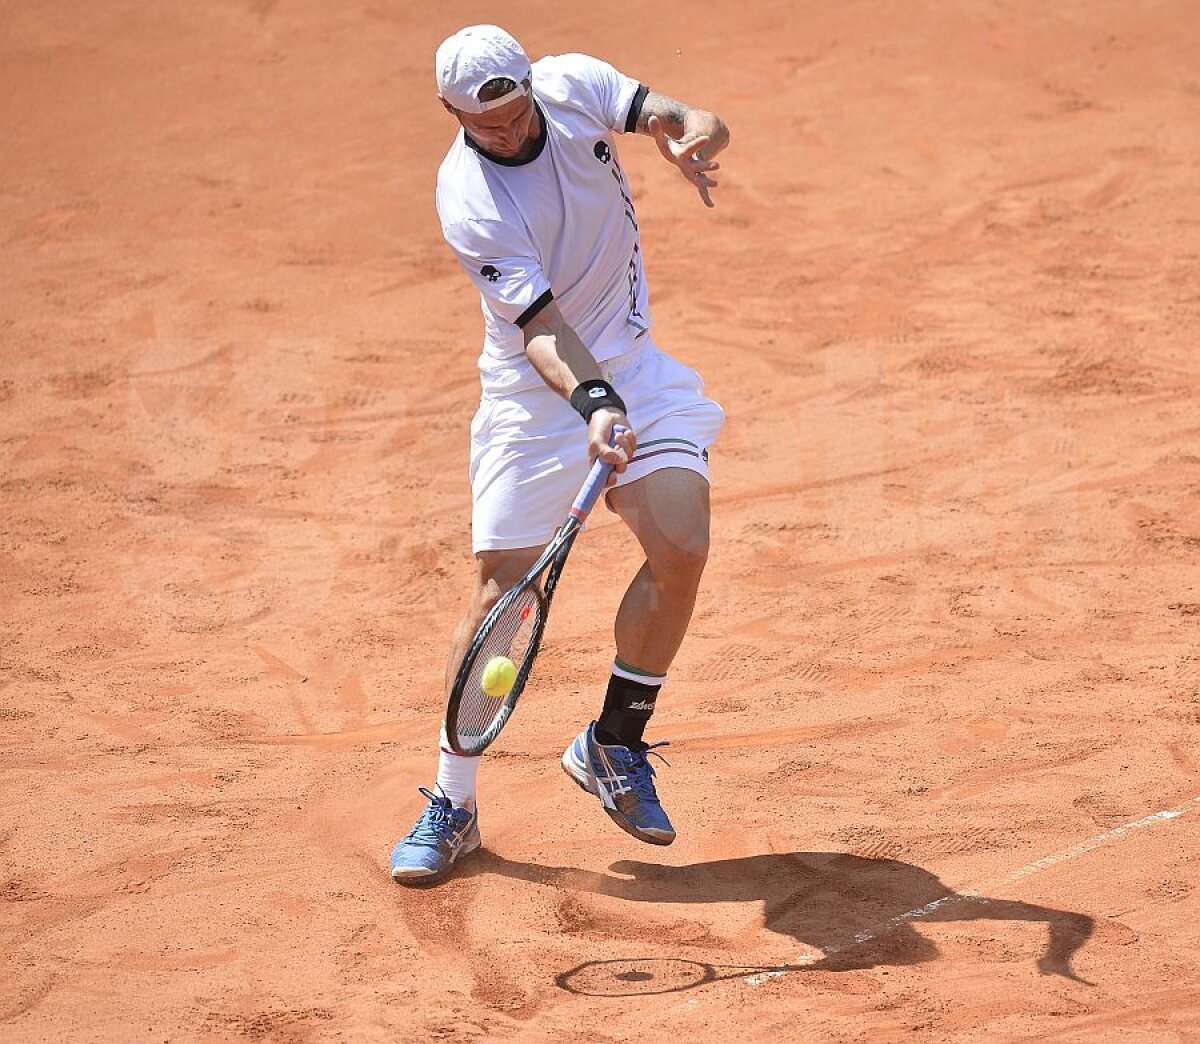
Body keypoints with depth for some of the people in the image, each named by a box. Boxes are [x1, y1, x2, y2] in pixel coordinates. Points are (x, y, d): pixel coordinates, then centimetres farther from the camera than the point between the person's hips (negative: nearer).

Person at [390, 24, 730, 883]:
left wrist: (693, 140, -30)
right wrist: (593, 403, -45)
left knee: (683, 547, -17)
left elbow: (697, 122, -6)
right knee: (502, 588, -5)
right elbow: (543, 328, -28)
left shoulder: (575, 85, -9)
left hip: (630, 363, 4)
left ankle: (614, 744, 4)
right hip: (536, 391, -3)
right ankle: (453, 804, 11)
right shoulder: (468, 201, -23)